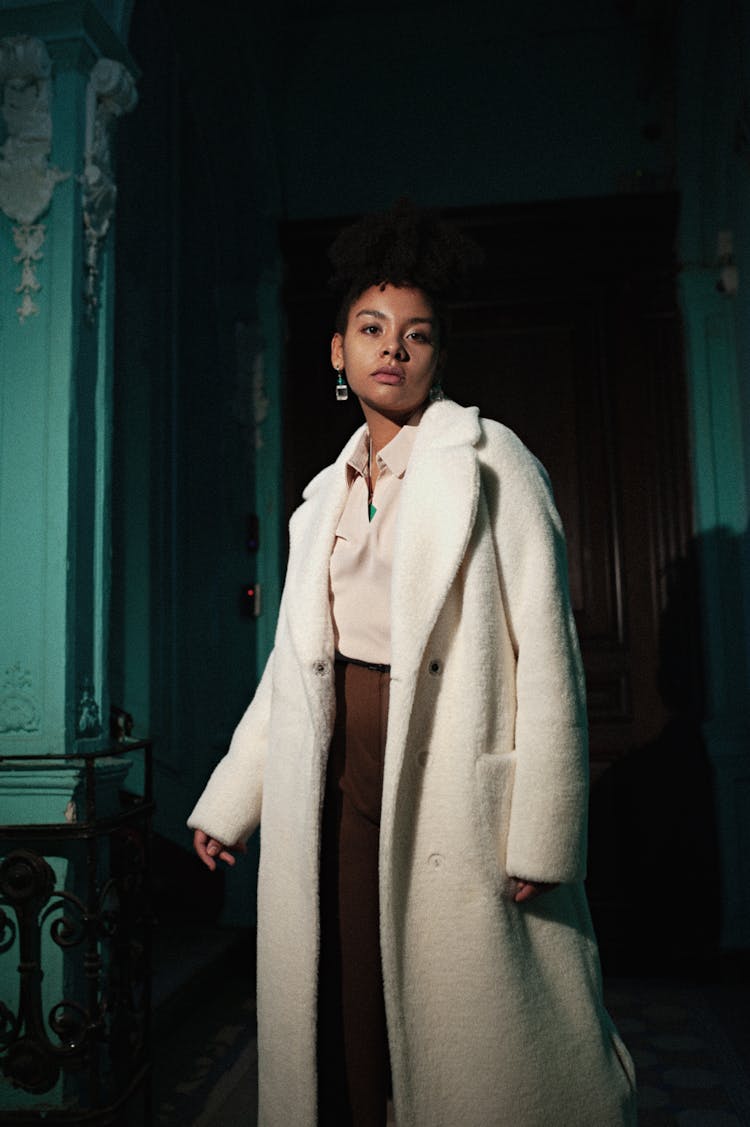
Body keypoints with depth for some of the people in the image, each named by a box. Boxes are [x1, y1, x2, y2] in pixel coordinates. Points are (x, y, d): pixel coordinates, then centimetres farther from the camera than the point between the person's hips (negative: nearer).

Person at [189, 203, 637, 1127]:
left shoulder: (487, 462, -3)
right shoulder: (327, 494, 13)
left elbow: (545, 650, -10)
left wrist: (540, 835, -15)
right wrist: (228, 800, 15)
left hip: (452, 775, -5)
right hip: (345, 775, 5)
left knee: (473, 1028, 3)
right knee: (352, 1008, 11)